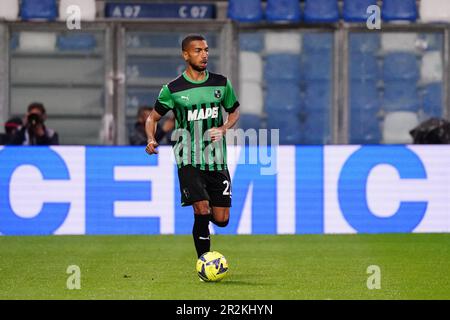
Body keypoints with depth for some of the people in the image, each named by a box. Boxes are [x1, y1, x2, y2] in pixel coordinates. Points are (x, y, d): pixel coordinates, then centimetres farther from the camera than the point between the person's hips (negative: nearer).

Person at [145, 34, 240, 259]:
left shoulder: (221, 84, 6)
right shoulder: (173, 89, -2)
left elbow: (234, 111, 20)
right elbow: (153, 118, 8)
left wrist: (223, 129, -1)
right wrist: (151, 140, -12)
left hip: (217, 160, 3)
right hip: (189, 160, -3)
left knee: (221, 220, 2)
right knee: (202, 211, -19)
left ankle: (203, 211, 38)